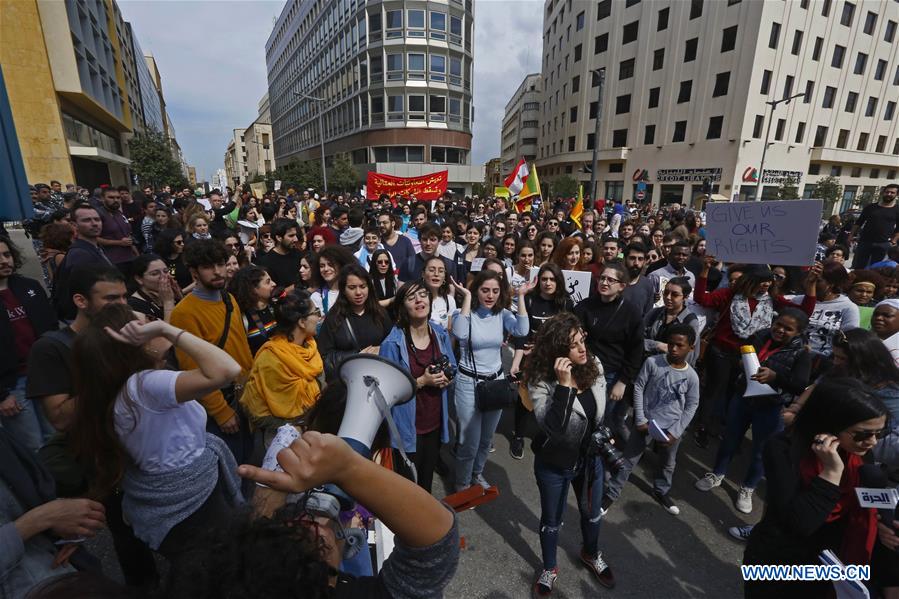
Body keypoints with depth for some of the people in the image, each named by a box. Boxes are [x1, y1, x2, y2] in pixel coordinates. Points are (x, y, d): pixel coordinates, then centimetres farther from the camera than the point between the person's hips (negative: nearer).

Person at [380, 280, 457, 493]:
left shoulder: (441, 334, -2)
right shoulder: (392, 343, -21)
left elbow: (452, 370, 9)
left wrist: (446, 379, -13)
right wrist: (422, 381, -24)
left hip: (435, 422, 6)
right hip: (408, 426, -5)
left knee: (428, 476, 27)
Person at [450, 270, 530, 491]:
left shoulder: (502, 314, -2)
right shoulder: (465, 312, -12)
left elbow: (522, 331, -20)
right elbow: (460, 334, -35)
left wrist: (520, 297, -20)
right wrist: (466, 297, -29)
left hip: (496, 381, 4)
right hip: (469, 383, -4)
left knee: (486, 438, 20)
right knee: (470, 441, 4)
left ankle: (477, 473, 46)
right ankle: (462, 484, 31)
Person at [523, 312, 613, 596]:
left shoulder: (594, 365, -13)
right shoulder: (540, 379, -28)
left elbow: (601, 410, 5)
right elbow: (552, 427, -37)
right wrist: (563, 384, -43)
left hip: (591, 457, 4)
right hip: (554, 464, -4)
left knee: (592, 512, 28)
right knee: (551, 521, 20)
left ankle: (591, 554, 60)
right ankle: (549, 567, 49)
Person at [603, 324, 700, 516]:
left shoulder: (692, 376, -9)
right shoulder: (652, 362, -15)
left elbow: (691, 406, 0)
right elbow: (638, 387, -8)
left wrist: (675, 432, -7)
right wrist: (640, 419, -10)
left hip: (671, 428, 3)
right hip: (646, 423, -2)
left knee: (668, 464, 24)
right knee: (627, 460, 6)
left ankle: (661, 491, 50)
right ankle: (611, 494, 22)